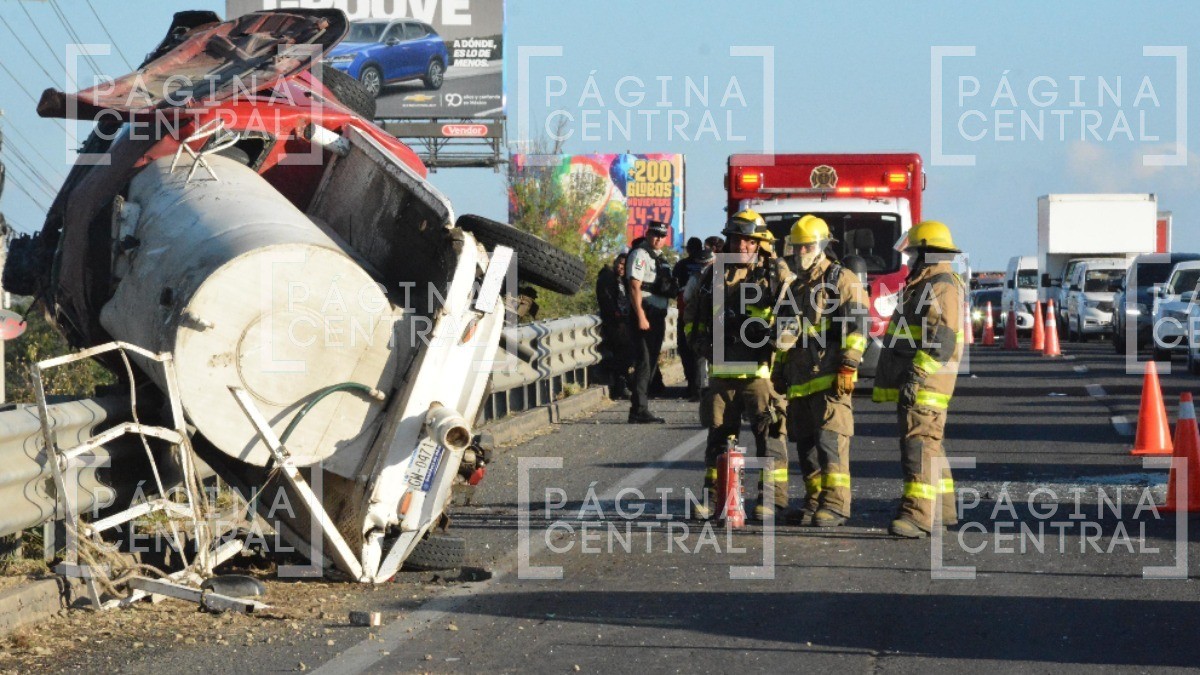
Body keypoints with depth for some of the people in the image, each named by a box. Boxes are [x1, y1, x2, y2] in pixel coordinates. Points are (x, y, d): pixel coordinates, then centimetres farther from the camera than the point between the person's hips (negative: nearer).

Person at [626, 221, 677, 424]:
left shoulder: (660, 258, 20)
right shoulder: (640, 255, -9)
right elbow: (634, 287, -16)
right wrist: (640, 316, -22)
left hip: (658, 315, 9)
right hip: (645, 314, -9)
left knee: (651, 363, 11)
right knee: (644, 363, -12)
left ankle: (640, 408, 15)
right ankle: (639, 409, -12)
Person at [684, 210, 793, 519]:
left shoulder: (776, 274, 0)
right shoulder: (715, 274, 13)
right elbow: (693, 316, 24)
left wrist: (779, 344, -12)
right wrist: (701, 342, 10)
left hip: (760, 369, -4)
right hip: (722, 370, 5)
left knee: (768, 433, -6)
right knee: (719, 434, 10)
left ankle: (772, 496, -2)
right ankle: (714, 496, 17)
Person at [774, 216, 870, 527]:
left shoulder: (842, 280, -2)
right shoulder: (795, 288, 23)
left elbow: (857, 326, -11)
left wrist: (848, 365, -19)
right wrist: (780, 372, 26)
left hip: (830, 377, -8)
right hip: (800, 379, 8)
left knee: (830, 439, -13)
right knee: (806, 443, 7)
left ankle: (835, 503, -14)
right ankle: (815, 501, 13)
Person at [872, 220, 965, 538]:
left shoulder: (943, 286, -13)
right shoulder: (922, 284, 22)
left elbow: (942, 339, -22)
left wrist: (918, 374, -27)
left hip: (926, 380, -11)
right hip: (911, 381, 11)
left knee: (920, 442, -17)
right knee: (929, 443, 15)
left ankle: (918, 515, -23)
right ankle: (944, 509, 23)